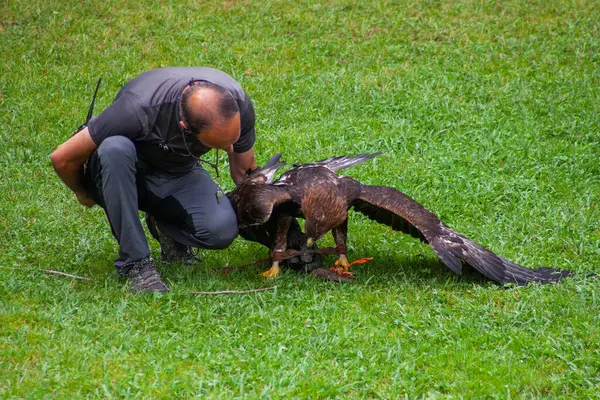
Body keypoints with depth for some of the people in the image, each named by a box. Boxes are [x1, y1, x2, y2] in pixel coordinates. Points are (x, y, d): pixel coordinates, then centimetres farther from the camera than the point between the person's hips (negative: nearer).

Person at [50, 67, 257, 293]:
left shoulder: (237, 104, -24)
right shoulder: (140, 108, -37)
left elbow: (244, 170, -3)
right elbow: (62, 158, -24)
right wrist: (84, 195, -5)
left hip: (180, 175, 3)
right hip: (128, 176, -3)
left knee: (222, 229, -29)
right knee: (115, 148, -40)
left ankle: (166, 226, 6)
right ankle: (135, 261, -27)